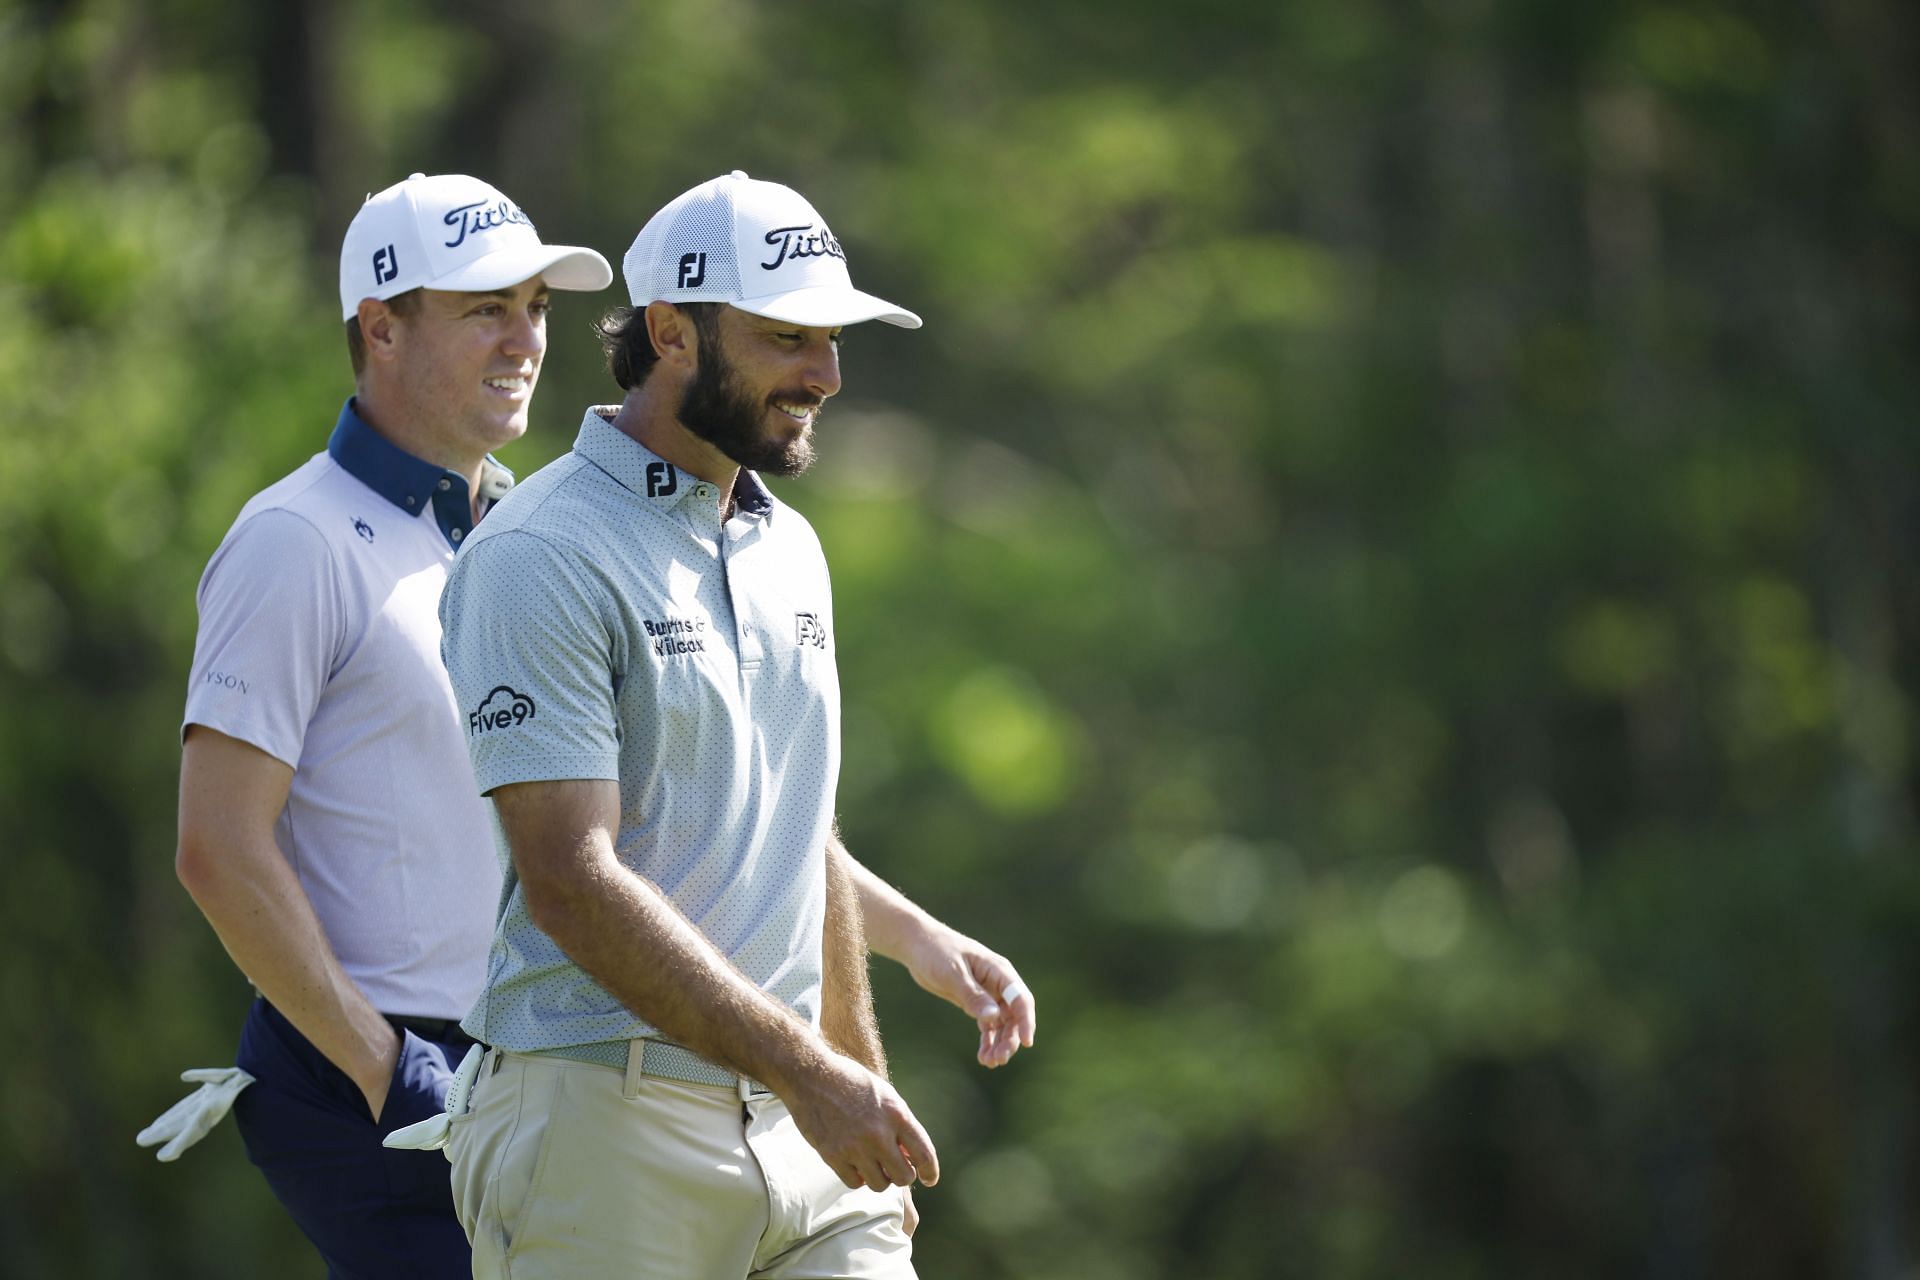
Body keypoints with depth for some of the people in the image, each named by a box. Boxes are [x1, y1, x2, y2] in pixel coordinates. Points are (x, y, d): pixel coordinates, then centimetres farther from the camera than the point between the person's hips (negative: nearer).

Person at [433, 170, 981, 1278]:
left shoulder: (790, 550, 16)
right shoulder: (539, 561, -10)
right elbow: (574, 884, -18)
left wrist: (862, 1080, 24)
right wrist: (805, 1070, -20)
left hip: (804, 1136, 7)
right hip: (607, 1129, -7)